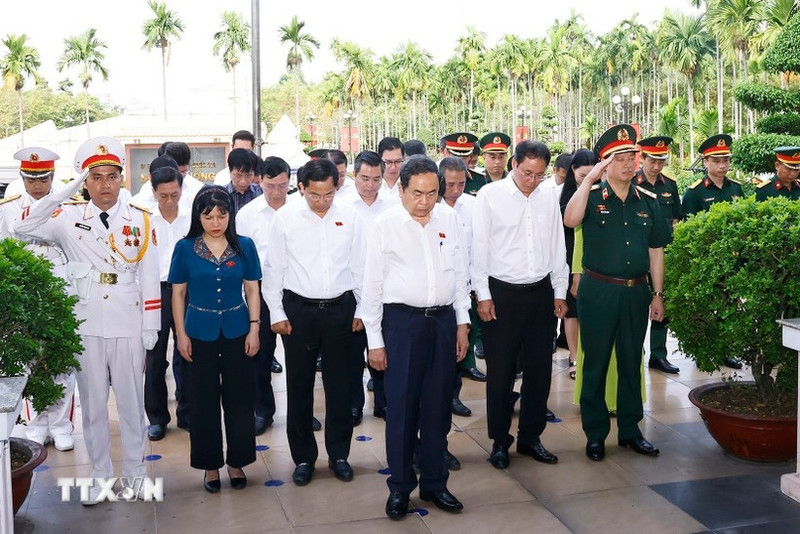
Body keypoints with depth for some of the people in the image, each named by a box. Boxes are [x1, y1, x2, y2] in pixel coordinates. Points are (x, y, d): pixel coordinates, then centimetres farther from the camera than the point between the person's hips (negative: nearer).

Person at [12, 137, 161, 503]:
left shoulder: (140, 221, 1)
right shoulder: (69, 218, 0)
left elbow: (149, 280, 1)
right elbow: (22, 228, -16)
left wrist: (150, 332, 0)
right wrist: (66, 192, -21)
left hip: (128, 326, 0)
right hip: (86, 326, 1)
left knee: (132, 402, 9)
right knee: (92, 403, 11)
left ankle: (135, 472, 25)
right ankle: (101, 474, 26)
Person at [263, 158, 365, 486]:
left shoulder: (349, 218, 0)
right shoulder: (285, 218, -2)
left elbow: (359, 267, 6)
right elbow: (274, 269, 2)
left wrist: (361, 310, 5)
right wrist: (277, 313, -1)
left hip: (340, 309, 1)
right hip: (298, 309, -1)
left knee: (339, 385, 9)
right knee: (299, 386, 7)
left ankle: (339, 454, 24)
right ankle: (303, 457, 21)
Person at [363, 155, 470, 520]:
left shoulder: (450, 220, 4)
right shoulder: (385, 225, -6)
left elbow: (460, 274, 11)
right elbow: (372, 285, -3)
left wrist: (462, 322, 10)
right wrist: (375, 340, -3)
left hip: (443, 319, 3)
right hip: (402, 321, -3)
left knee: (438, 406, 11)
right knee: (401, 407, 4)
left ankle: (434, 483, 27)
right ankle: (399, 487, 19)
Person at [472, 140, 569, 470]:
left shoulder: (549, 198, 6)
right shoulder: (490, 195, -5)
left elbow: (557, 247, 11)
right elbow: (479, 247, -5)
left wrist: (560, 292, 10)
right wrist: (483, 295, -7)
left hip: (541, 293, 4)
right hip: (501, 293, -4)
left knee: (539, 369, 9)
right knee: (500, 371, 3)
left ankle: (530, 437, 24)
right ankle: (499, 441, 17)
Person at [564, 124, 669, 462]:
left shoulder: (648, 202, 7)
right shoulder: (592, 196, -4)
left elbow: (656, 251, 10)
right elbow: (570, 220, -26)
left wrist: (658, 294, 8)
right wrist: (590, 178, -24)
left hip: (636, 292, 3)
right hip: (598, 291, -3)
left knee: (632, 362, 12)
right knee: (596, 363, 5)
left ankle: (630, 429, 25)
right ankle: (595, 433, 16)